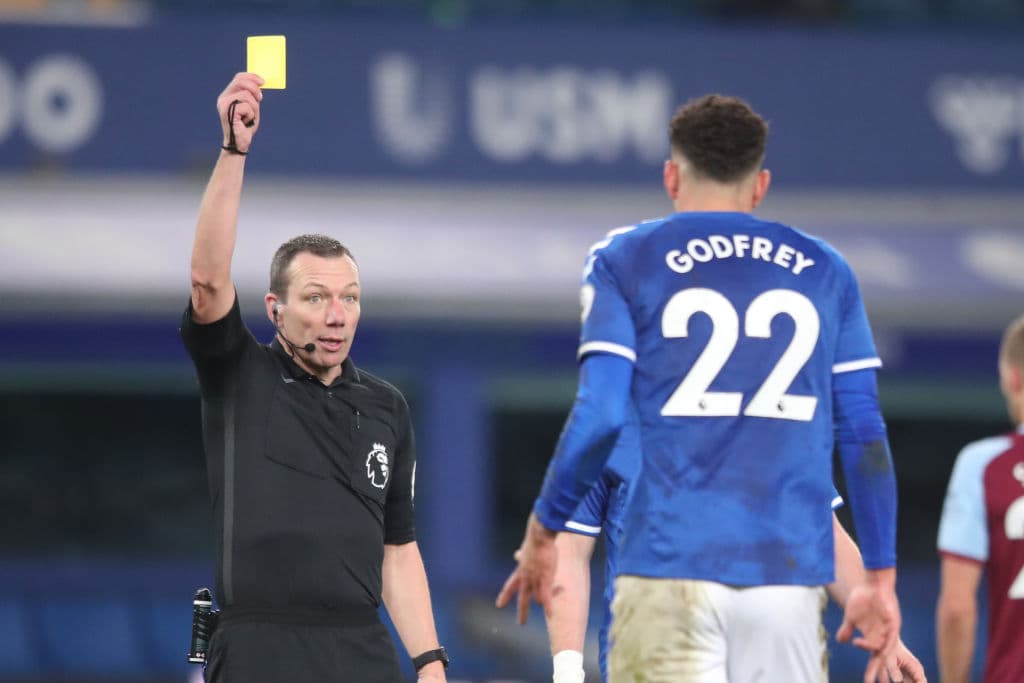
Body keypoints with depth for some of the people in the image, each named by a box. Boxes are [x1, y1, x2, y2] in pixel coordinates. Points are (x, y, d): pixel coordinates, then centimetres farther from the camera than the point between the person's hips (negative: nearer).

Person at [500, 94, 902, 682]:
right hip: (791, 573, 2)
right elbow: (864, 433, 9)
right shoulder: (824, 270, 14)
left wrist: (544, 529, 8)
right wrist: (880, 577, 13)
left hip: (672, 566, -2)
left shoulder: (626, 260, 7)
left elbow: (599, 416, -4)